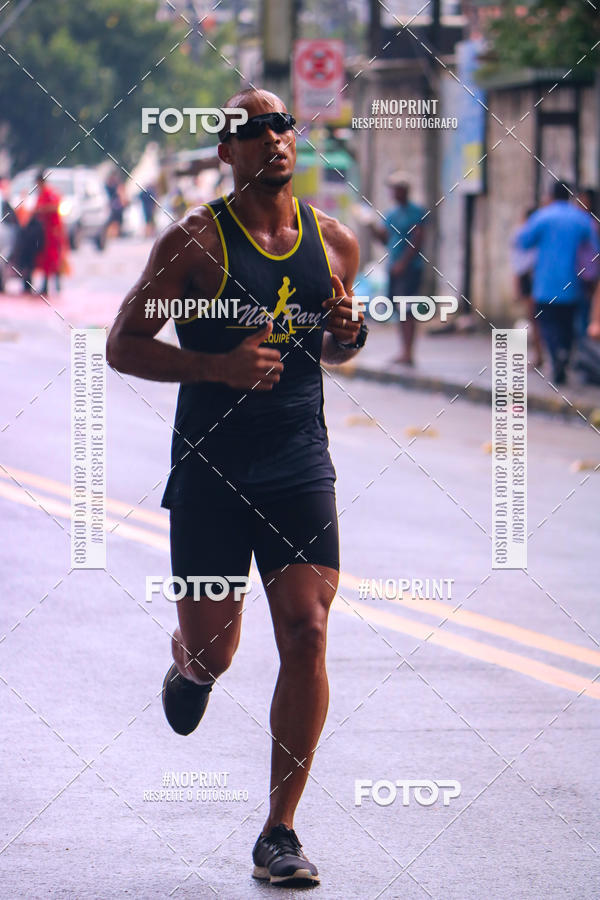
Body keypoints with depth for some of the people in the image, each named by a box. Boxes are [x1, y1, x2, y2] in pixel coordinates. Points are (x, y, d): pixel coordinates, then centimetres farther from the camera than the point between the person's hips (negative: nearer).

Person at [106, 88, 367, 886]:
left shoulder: (335, 243, 7)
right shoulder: (195, 241, -6)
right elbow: (123, 346, -5)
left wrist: (348, 335, -2)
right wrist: (218, 365, -19)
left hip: (301, 469, 3)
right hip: (210, 470, -2)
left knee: (306, 636, -10)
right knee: (213, 652, 2)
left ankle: (280, 833, -2)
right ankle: (188, 666, 44)